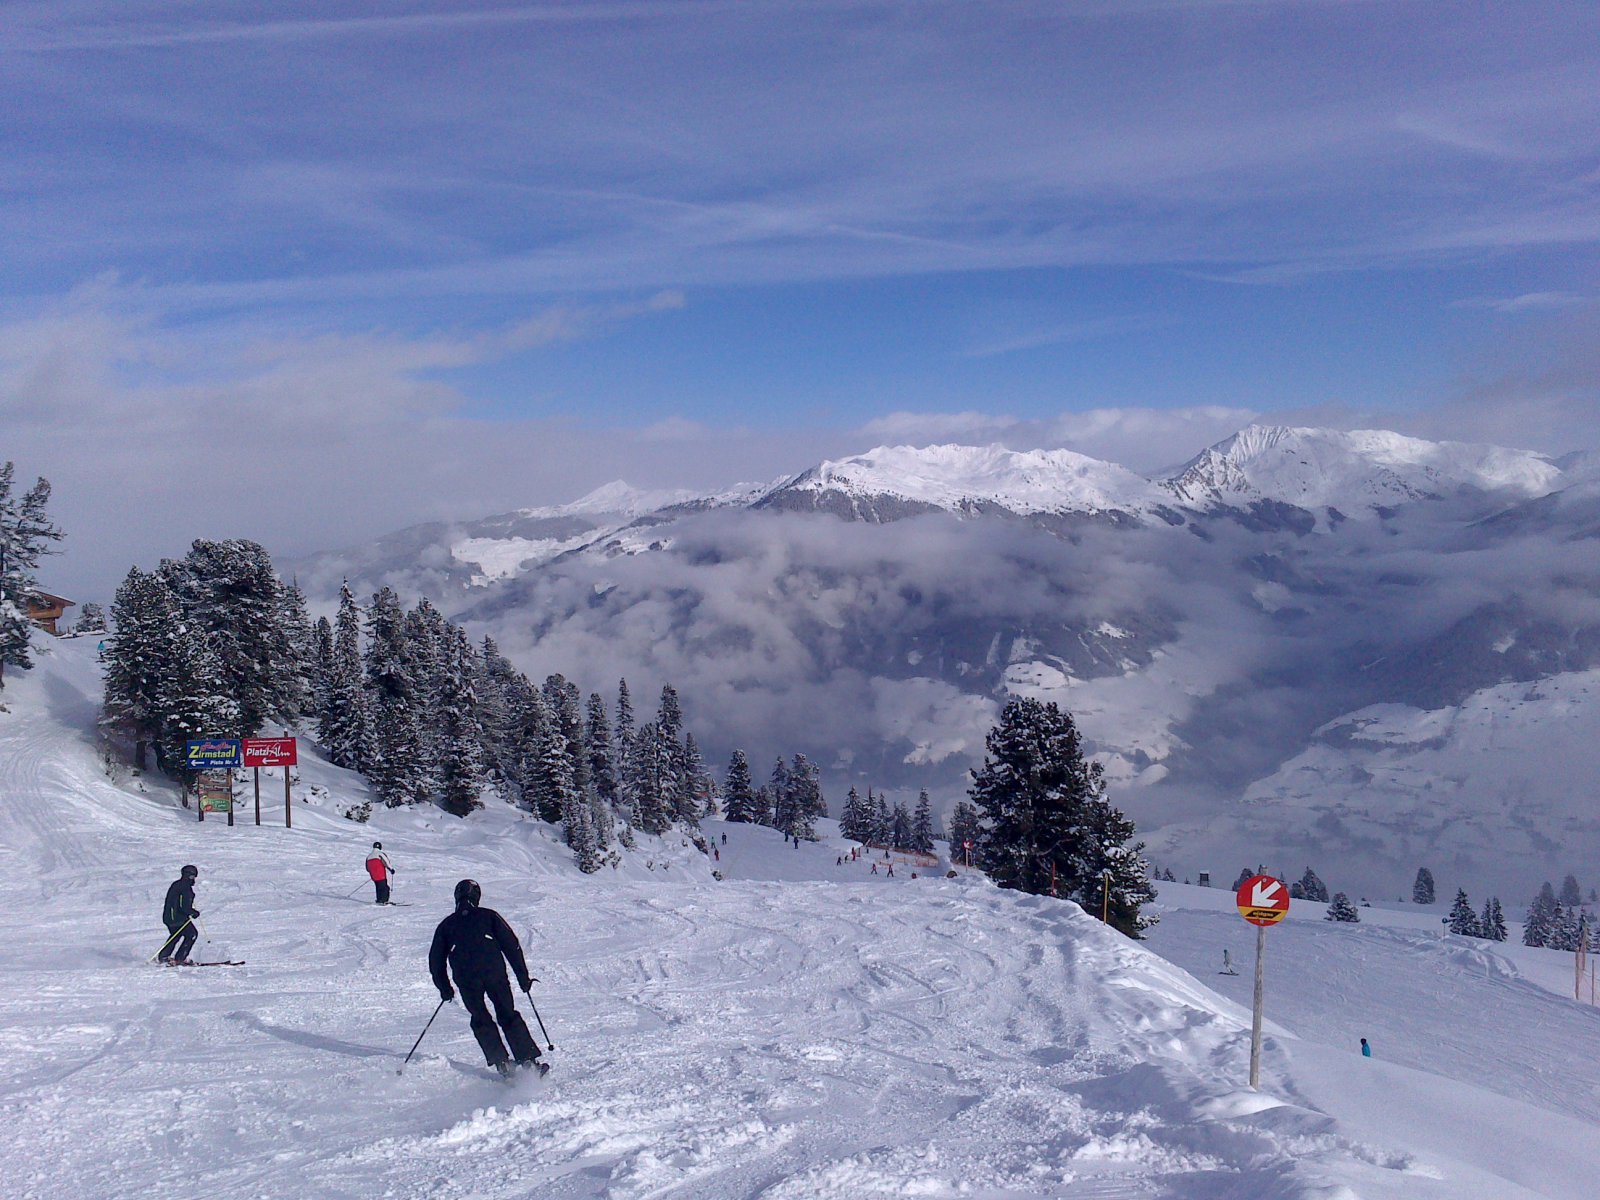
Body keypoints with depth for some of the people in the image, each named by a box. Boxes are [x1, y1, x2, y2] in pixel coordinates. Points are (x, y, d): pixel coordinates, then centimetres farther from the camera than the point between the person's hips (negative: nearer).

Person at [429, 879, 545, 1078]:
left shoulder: (445, 925, 17)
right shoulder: (488, 916, 13)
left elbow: (436, 960, 17)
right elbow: (511, 945, 7)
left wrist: (444, 988, 27)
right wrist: (523, 975, 10)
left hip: (466, 980, 0)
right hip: (495, 973, 0)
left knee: (481, 1020, 15)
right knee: (508, 1016, 10)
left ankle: (501, 1061, 3)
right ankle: (528, 1060, 1)